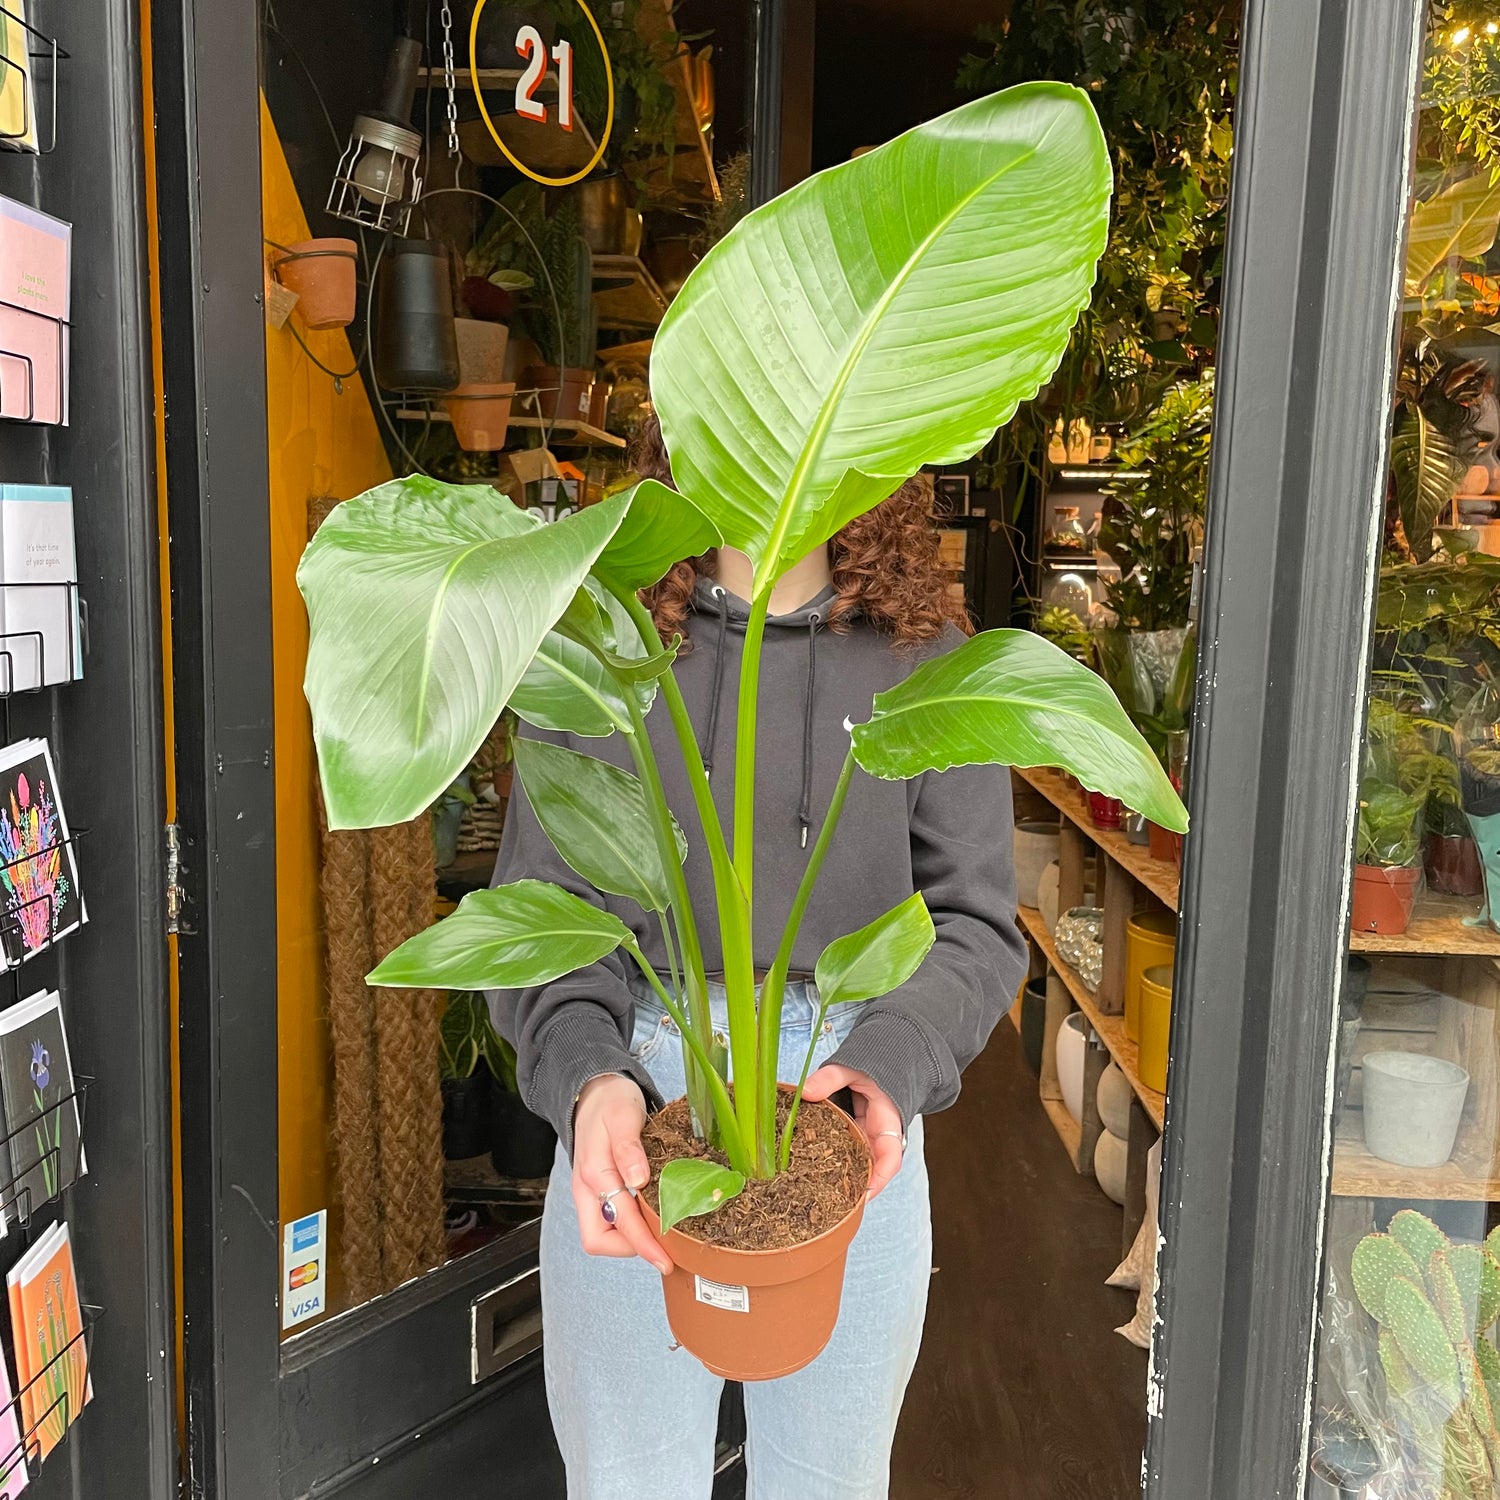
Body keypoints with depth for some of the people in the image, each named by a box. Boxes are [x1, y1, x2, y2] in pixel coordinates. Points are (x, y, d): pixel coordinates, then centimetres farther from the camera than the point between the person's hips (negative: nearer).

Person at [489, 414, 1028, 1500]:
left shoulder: (932, 663, -1)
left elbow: (975, 917, -3)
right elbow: (539, 906, -4)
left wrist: (895, 1060, -22)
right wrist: (586, 1075, -23)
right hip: (636, 1094, 0)